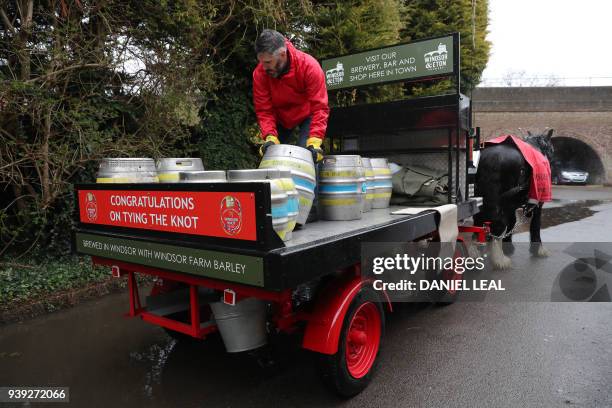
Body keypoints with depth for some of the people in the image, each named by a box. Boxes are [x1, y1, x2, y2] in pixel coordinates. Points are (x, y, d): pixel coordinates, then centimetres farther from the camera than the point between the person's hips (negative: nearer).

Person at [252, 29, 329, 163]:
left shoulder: (309, 66, -31)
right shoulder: (259, 73, -23)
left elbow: (319, 107, -32)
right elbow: (264, 110, -21)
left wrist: (314, 141, -42)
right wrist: (270, 137, -37)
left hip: (307, 115, -3)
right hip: (280, 118, 3)